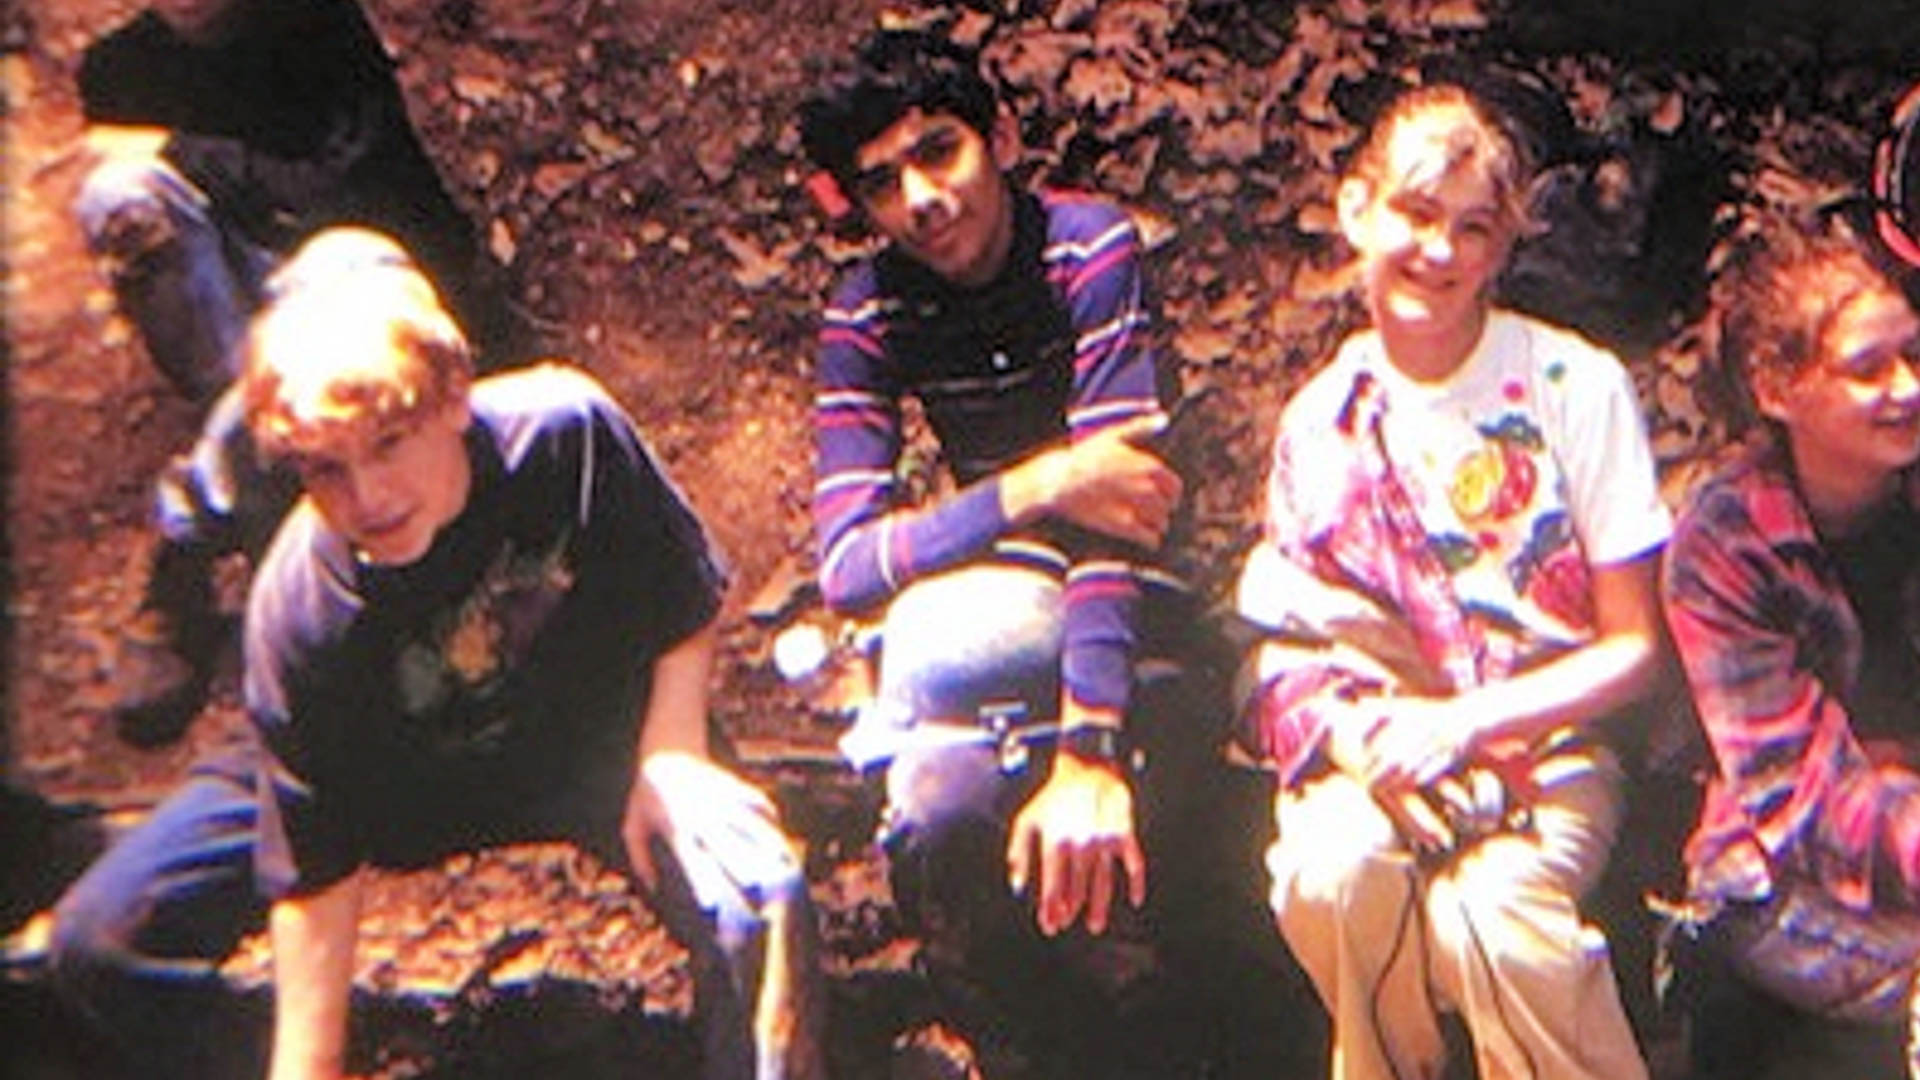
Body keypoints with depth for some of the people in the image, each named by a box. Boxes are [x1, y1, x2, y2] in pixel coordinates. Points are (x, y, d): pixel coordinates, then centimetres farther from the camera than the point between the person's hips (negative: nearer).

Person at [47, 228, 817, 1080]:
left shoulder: (565, 429, -30)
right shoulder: (300, 615, -28)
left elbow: (686, 601, -11)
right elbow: (315, 871, -19)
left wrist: (671, 755, -23)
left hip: (595, 743, 0)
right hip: (399, 778, 1)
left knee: (756, 903, -29)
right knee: (98, 944, -9)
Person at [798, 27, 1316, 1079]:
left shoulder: (1088, 244, -15)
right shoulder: (868, 314, -5)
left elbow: (1115, 489, -27)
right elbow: (846, 561, -15)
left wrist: (1088, 751, -39)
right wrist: (1034, 491, -32)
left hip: (1130, 609, -2)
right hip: (988, 606, 2)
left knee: (1103, 840, -32)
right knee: (941, 814, -30)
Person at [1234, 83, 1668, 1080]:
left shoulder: (1577, 387, -3)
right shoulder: (1320, 418, 6)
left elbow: (1634, 646, -3)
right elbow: (1289, 636, 6)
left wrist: (1464, 725, -15)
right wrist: (1352, 734, -16)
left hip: (1547, 743, -2)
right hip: (1377, 740, 3)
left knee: (1488, 912, -33)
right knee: (1331, 871, -31)